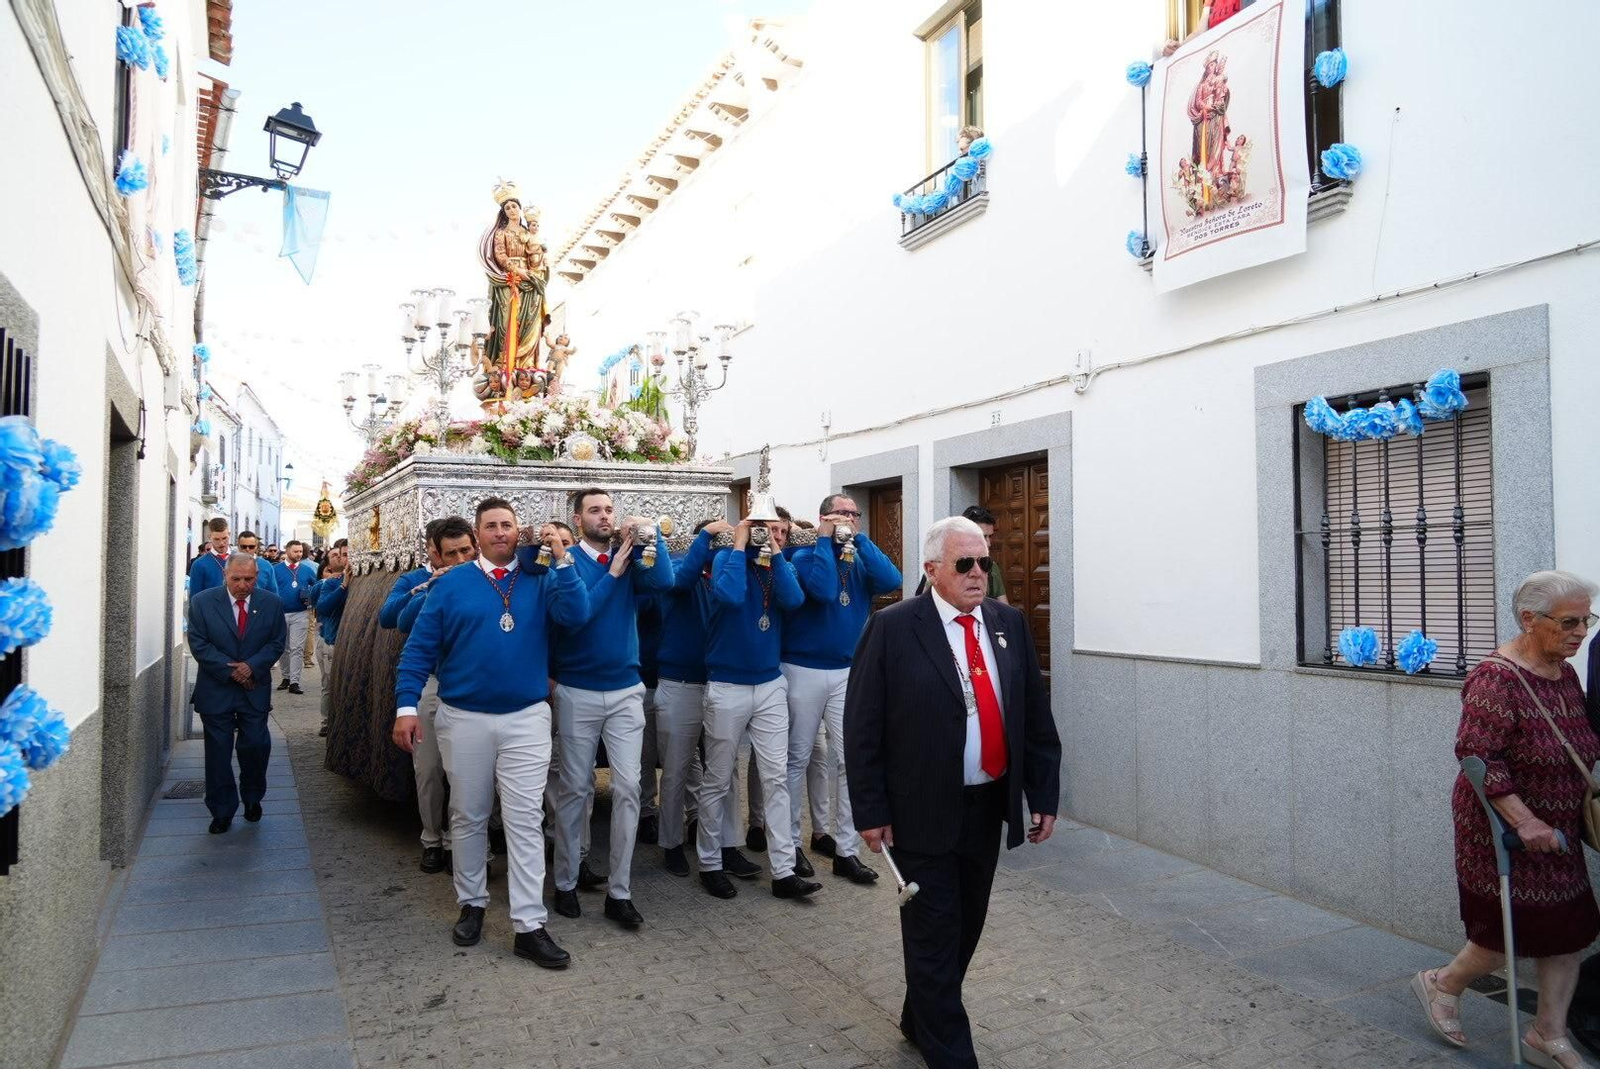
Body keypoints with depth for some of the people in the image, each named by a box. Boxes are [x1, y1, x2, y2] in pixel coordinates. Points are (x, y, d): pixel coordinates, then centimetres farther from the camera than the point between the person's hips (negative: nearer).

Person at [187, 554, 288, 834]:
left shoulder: (272, 604, 1)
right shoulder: (202, 602, -4)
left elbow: (277, 643, 1)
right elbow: (199, 645, -7)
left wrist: (252, 666, -14)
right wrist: (230, 671, -14)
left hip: (255, 689, 1)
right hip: (216, 691, -1)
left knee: (256, 746, -1)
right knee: (218, 753, 5)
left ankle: (252, 798, 25)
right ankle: (222, 812, 17)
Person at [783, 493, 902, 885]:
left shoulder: (861, 559, 7)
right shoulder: (805, 556, -7)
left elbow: (891, 581, -14)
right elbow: (823, 589, -27)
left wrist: (860, 540, -13)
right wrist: (826, 540, -18)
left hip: (848, 672, 4)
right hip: (803, 670, -4)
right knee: (798, 758, 7)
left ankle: (846, 849, 9)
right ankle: (790, 842, 20)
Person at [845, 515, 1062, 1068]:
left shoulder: (1009, 622, 4)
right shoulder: (892, 627, -11)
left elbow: (1035, 713, 8)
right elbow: (862, 727, -10)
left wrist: (1044, 794, 7)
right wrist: (870, 810, -10)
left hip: (990, 806, 6)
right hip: (924, 811, -5)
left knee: (966, 927, 18)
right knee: (934, 936, 4)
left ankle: (920, 1020, 40)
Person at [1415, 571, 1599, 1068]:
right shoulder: (1496, 679, -22)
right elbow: (1477, 756, -26)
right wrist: (1524, 821, -27)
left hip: (1555, 830, 8)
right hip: (1504, 829, -8)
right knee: (1514, 930, 1)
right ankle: (1443, 984, 26)